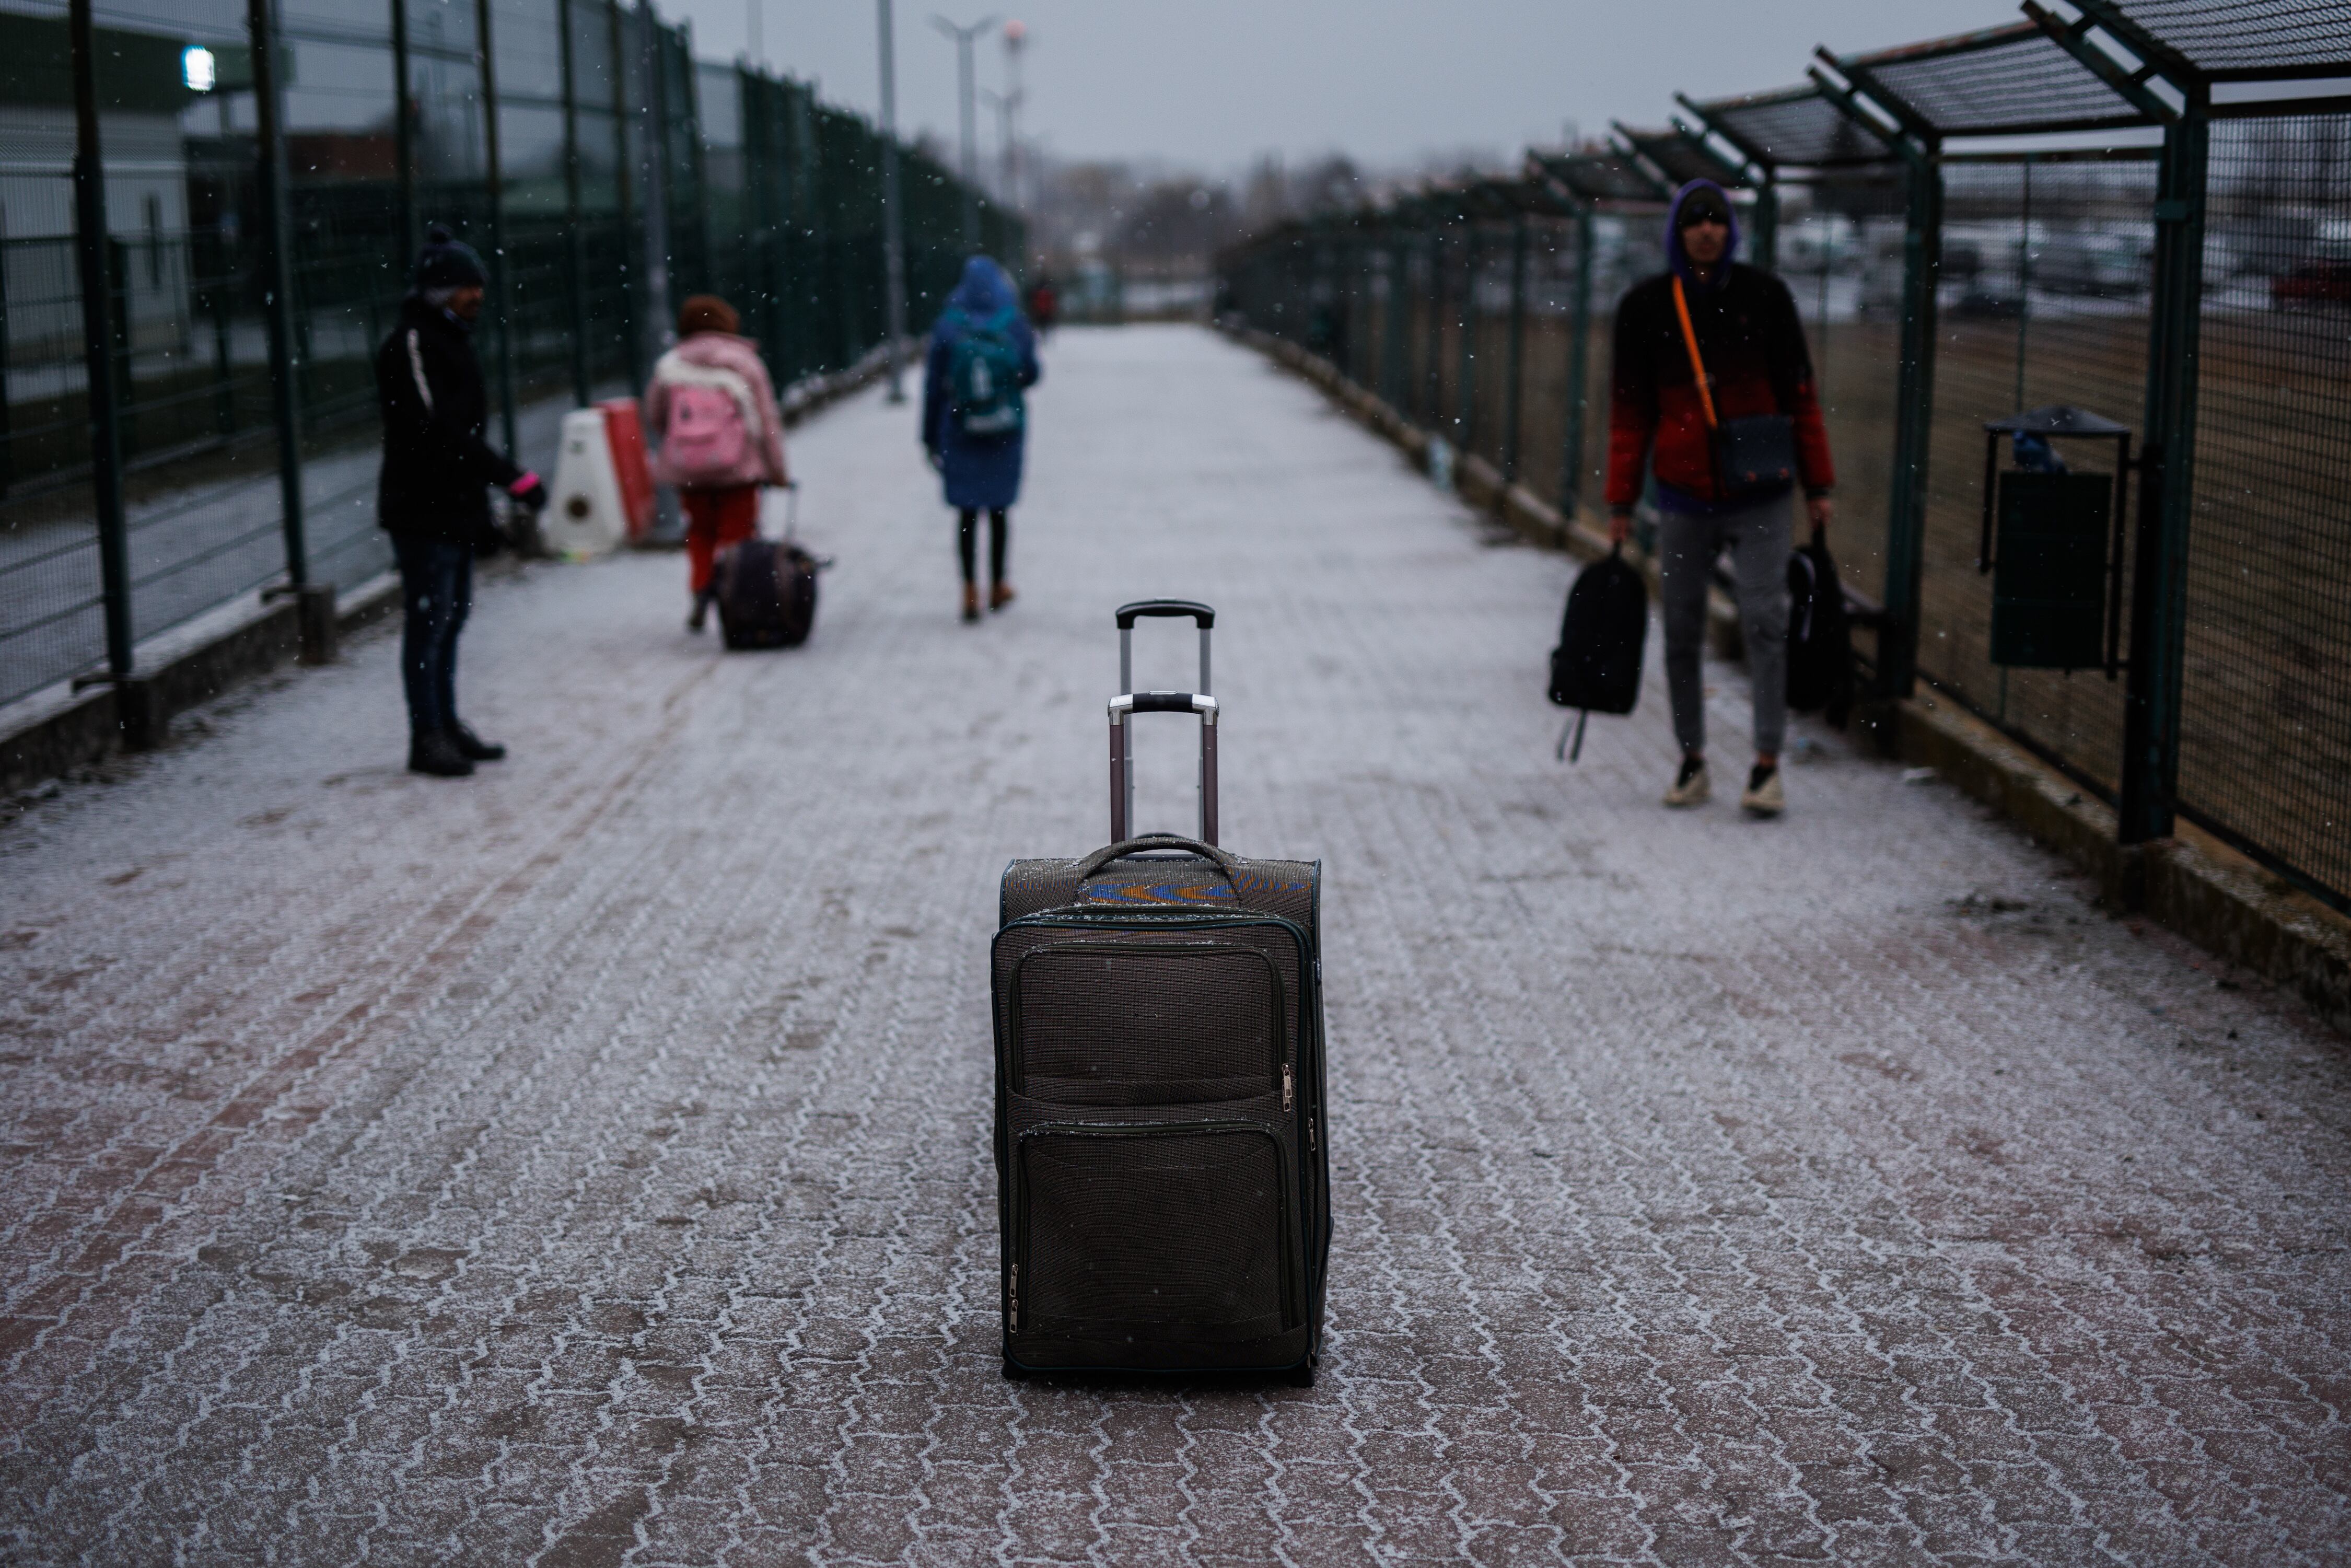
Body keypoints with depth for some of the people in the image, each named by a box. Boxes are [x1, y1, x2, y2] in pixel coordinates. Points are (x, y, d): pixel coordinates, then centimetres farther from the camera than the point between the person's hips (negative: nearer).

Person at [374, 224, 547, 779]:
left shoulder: (451, 340, 18)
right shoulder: (411, 344, -13)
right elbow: (438, 430, -22)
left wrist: (480, 517, 23)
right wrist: (514, 477, -23)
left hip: (455, 508, 9)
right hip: (422, 510, -9)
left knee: (452, 615, 14)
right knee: (429, 620, -7)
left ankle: (447, 724, 23)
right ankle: (427, 737, -3)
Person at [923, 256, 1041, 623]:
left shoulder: (947, 329, -8)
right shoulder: (1014, 326, -8)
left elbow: (934, 387, -6)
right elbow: (1030, 375, 1)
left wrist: (930, 438, 1)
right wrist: (1030, 345, 21)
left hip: (959, 436, -1)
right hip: (1007, 432, 1)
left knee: (967, 512, 6)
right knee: (999, 508, 15)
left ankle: (970, 591, 0)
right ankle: (998, 586, 24)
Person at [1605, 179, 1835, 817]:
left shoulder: (1764, 295, 1)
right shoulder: (1646, 305, 2)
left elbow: (1800, 395, 5)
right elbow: (1631, 411, 6)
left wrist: (1818, 487, 3)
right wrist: (1621, 501, 4)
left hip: (1759, 496, -1)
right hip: (1684, 495, 1)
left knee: (1765, 620, -9)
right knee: (1682, 632, 5)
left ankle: (1767, 764, -6)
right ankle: (1692, 760, 18)